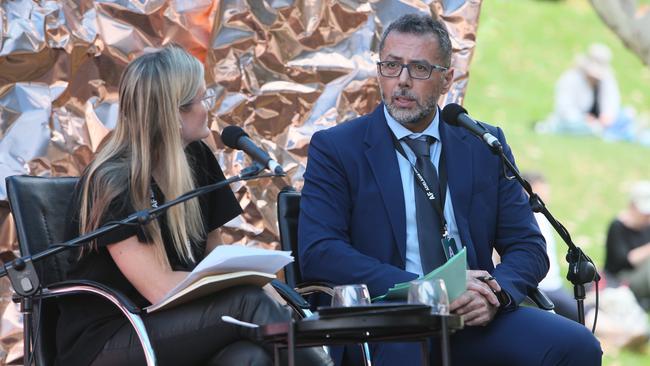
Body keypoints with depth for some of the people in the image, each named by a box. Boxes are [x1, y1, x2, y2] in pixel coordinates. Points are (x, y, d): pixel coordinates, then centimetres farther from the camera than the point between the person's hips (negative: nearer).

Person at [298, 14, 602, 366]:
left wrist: (496, 293, -12)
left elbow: (527, 247, 13)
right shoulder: (335, 148, 5)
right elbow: (318, 253, -8)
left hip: (475, 315, 5)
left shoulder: (484, 146, 15)